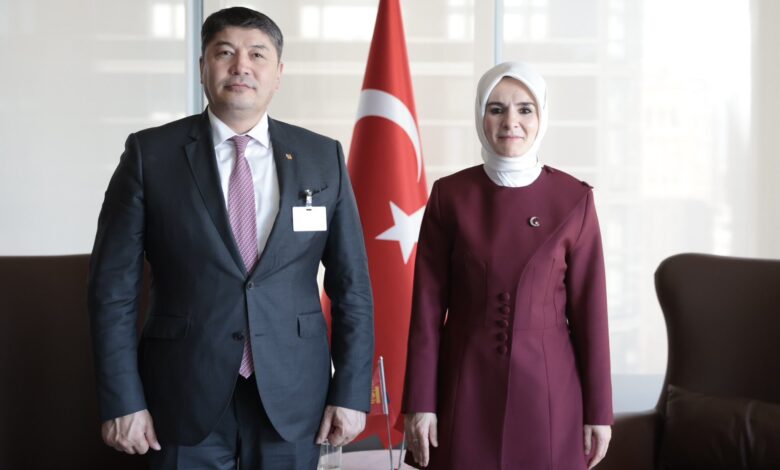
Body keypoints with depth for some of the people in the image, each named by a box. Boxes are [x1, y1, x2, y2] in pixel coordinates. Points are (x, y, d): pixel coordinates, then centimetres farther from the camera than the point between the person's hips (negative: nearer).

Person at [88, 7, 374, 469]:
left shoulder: (323, 157, 2)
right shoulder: (150, 153, -3)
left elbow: (351, 286, 4)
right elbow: (115, 286, -2)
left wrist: (352, 391, 0)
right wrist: (123, 398, -6)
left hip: (293, 395, 2)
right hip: (185, 395, -1)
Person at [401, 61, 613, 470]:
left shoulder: (573, 199, -3)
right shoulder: (449, 195, -2)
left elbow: (589, 310, -2)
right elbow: (428, 306, -2)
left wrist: (599, 410, -1)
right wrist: (420, 402, -5)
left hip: (547, 387, 0)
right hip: (467, 385, 0)